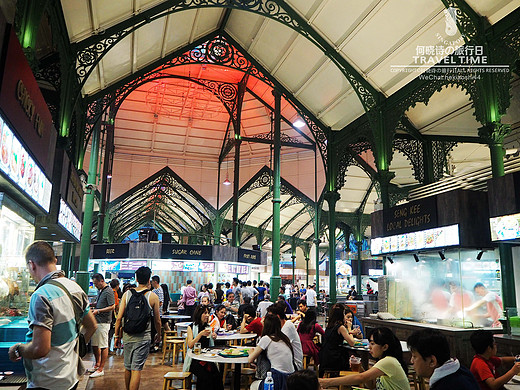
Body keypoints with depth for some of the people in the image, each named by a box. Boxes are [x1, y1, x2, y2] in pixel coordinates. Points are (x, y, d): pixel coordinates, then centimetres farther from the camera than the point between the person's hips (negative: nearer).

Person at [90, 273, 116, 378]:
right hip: (96, 321, 9)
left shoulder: (108, 291, -15)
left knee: (103, 346, -2)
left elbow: (112, 307, -19)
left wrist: (98, 311, -19)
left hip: (103, 322, -9)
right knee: (94, 345, 17)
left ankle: (101, 369, 5)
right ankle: (97, 364, 32)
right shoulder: (99, 290, 14)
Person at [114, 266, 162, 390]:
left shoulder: (127, 294, 0)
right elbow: (157, 321, 0)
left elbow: (119, 318, -1)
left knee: (128, 367, 18)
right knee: (136, 369, 1)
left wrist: (117, 335, 10)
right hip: (143, 337, -3)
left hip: (127, 336, 4)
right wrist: (158, 334, 17)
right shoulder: (152, 297, -6)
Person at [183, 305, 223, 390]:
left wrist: (213, 338, 4)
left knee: (217, 375, -24)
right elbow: (190, 345, -10)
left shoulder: (208, 327, 15)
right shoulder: (191, 327, 1)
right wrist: (201, 334, -18)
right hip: (194, 360, -4)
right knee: (205, 376, -30)